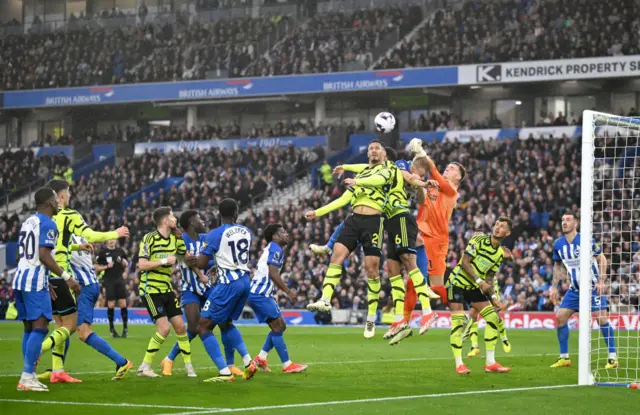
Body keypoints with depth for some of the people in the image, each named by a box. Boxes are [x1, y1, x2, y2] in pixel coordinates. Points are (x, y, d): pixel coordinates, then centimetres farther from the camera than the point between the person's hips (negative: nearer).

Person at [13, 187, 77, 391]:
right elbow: (44, 256, -19)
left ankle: (28, 376, 9)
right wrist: (67, 277, -17)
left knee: (29, 328, 11)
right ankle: (27, 377, -15)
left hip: (20, 280, 9)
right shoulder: (47, 224, -10)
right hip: (35, 282, -9)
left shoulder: (27, 222, 18)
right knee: (40, 328, -9)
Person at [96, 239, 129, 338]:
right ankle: (111, 328, 11)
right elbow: (96, 268, 3)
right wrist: (106, 266, -12)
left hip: (120, 280, 2)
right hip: (109, 281, -2)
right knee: (111, 305, -3)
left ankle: (125, 327, 7)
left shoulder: (120, 251, 8)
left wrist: (125, 263, -3)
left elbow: (126, 265, 19)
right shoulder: (103, 253, 0)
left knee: (123, 304, -4)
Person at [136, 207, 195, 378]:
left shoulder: (175, 238, 6)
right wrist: (164, 261, -22)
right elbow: (142, 264, -20)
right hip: (150, 290, -7)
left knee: (180, 326, 3)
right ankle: (144, 367, -5)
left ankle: (189, 366, 14)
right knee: (164, 328, -15)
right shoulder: (149, 238, -14)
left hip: (167, 289, 7)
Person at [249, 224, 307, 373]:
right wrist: (289, 292, -17)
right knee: (278, 327, -9)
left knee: (280, 327, 12)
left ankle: (261, 358, 12)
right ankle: (287, 365, -9)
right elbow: (273, 274, -20)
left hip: (261, 294, 10)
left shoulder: (271, 249, 20)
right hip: (260, 295, -10)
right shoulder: (275, 249, -11)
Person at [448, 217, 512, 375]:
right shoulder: (479, 239, -14)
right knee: (458, 321, -15)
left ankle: (490, 363, 5)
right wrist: (479, 281, -24)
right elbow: (465, 262, -18)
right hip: (457, 283, -7)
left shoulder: (500, 253, 5)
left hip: (475, 288, 7)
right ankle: (459, 364, -9)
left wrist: (493, 296, -5)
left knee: (493, 317, -1)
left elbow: (489, 277, 9)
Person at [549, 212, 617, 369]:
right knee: (560, 317, -2)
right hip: (574, 289, 5)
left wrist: (601, 281, -16)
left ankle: (613, 357, -6)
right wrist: (554, 286, 10)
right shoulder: (558, 244, 2)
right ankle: (564, 357, 9)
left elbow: (602, 259, -7)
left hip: (592, 287, -5)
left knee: (601, 318, -14)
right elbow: (557, 266, 16)